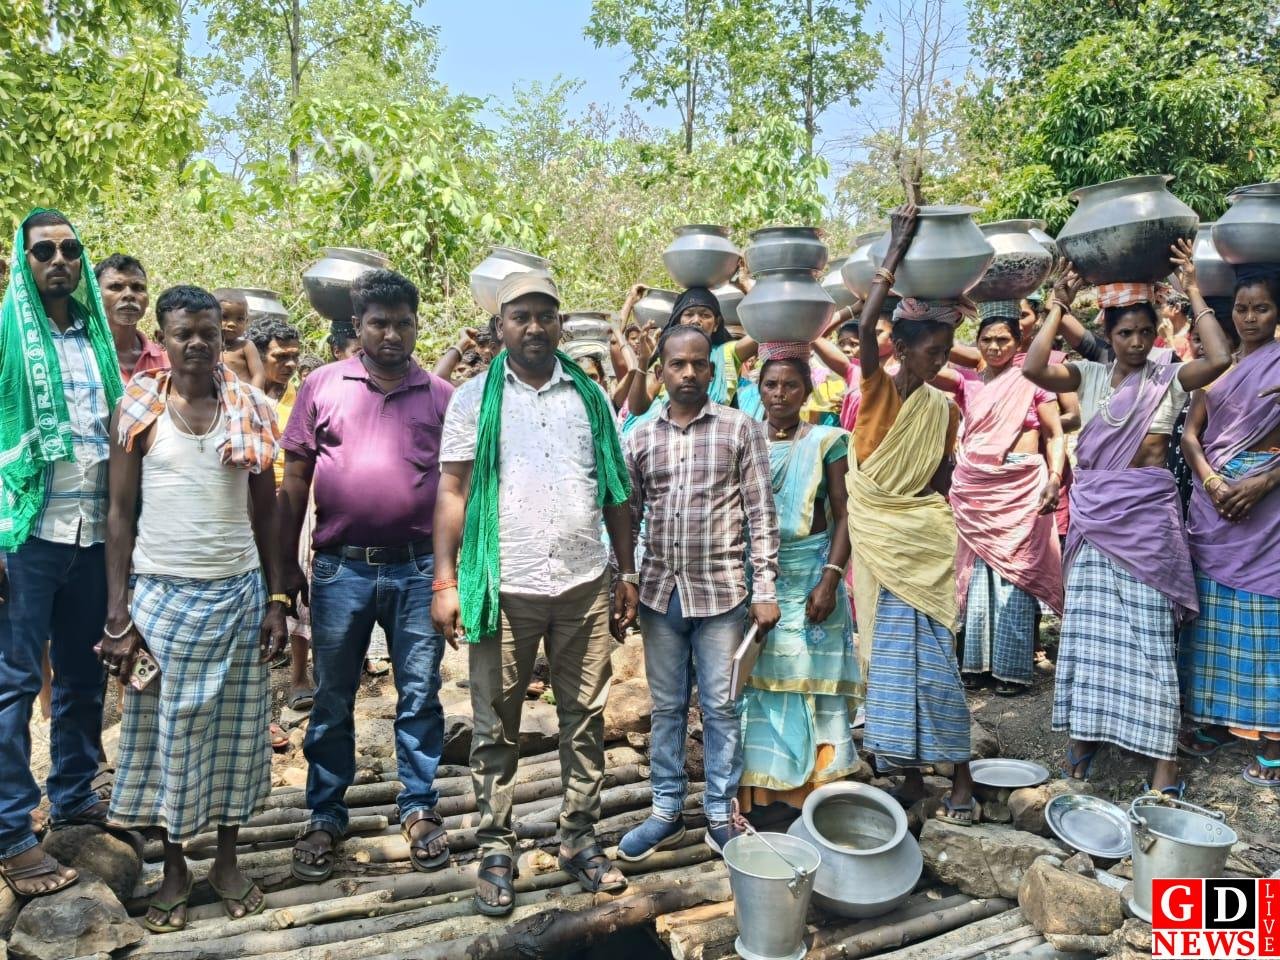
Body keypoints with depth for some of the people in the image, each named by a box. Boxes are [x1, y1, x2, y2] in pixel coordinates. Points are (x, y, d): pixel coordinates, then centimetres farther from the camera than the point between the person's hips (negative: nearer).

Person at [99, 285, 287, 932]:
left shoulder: (249, 408, 3)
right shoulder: (138, 409, -1)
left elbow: (266, 509, 6)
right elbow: (120, 512, -1)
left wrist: (277, 598, 1)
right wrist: (117, 612, -6)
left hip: (239, 590, 2)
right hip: (161, 591, -1)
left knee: (236, 727, 8)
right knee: (167, 730, 6)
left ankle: (226, 860, 24)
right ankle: (173, 870, 23)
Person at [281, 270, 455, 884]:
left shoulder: (440, 395, 4)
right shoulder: (322, 386, 4)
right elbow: (294, 480, 6)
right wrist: (286, 565, 5)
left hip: (417, 569, 0)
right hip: (341, 569, 0)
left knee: (420, 697, 10)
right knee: (332, 701, 11)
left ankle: (419, 810, 26)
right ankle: (325, 818, 27)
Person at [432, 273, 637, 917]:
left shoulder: (590, 397, 10)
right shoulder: (475, 399, 3)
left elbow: (615, 493, 12)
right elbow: (452, 492, 0)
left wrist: (627, 575, 9)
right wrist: (446, 581, -7)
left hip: (585, 587, 3)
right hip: (505, 589, -2)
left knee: (584, 719, 10)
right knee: (496, 727, 7)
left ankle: (579, 840, 26)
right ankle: (496, 850, 22)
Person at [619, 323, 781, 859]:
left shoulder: (740, 429, -1)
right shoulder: (640, 437, 7)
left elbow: (761, 513, -2)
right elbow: (628, 517, 10)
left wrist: (765, 589, -7)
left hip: (721, 591, -2)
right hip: (659, 592, 3)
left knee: (720, 707, 6)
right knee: (666, 707, 12)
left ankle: (720, 815, 20)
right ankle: (666, 812, 26)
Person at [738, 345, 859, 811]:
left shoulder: (826, 441, 1)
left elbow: (843, 516, -3)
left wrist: (830, 579, -14)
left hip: (810, 576, -2)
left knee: (808, 680, 1)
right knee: (755, 681, 4)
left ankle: (812, 789, 13)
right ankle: (755, 787, 15)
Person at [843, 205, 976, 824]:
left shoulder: (943, 409, 4)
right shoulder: (877, 386, -3)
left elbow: (943, 476, 10)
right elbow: (865, 329, -20)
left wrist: (919, 506, -8)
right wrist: (895, 254, -18)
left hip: (923, 539, 0)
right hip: (876, 536, 0)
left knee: (929, 655, -2)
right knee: (889, 654, 7)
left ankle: (960, 779, 9)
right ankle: (911, 773, 20)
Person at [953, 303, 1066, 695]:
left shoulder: (1032, 380, 2)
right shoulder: (970, 385, 11)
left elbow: (1055, 435, 0)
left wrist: (1054, 479, -12)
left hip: (1020, 487, -3)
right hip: (974, 488, 3)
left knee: (1014, 574, -2)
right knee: (978, 571, 7)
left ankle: (1013, 667, 6)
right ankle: (976, 659, 17)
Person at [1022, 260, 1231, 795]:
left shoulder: (1169, 377, 3)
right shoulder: (1089, 376, 8)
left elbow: (1219, 359, -17)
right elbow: (1034, 369, -8)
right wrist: (1059, 306, -4)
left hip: (1148, 511, -3)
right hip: (1093, 511, 3)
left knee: (1149, 634, -3)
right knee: (1088, 628, 8)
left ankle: (1164, 759, 2)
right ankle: (1083, 733, 20)